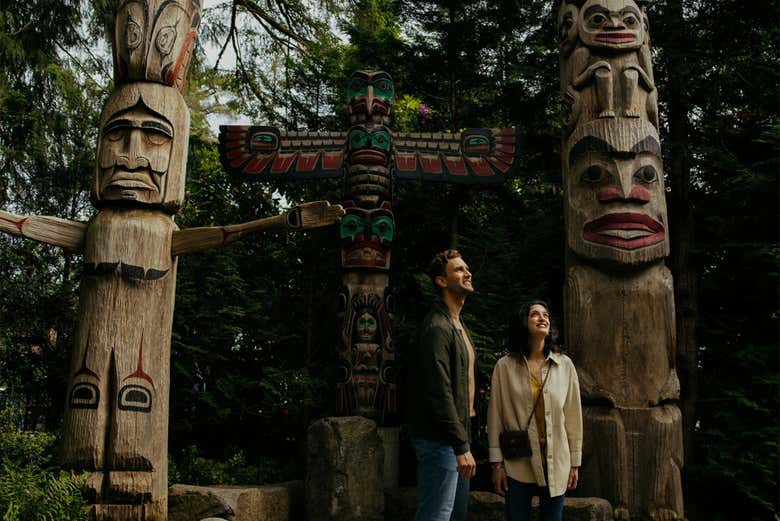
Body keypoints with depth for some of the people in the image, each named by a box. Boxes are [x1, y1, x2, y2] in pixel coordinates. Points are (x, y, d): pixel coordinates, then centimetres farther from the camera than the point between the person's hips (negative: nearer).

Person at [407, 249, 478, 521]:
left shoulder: (459, 325, 17)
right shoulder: (437, 327, -16)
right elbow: (440, 393, -23)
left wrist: (464, 442, 16)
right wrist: (462, 447, -23)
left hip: (457, 437, 10)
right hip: (440, 440, -10)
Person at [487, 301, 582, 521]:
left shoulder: (565, 365, 2)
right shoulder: (505, 366, -3)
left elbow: (573, 416, 5)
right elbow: (495, 417, -2)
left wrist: (575, 463, 5)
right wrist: (497, 464, -3)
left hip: (556, 464, 2)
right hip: (518, 464, -1)